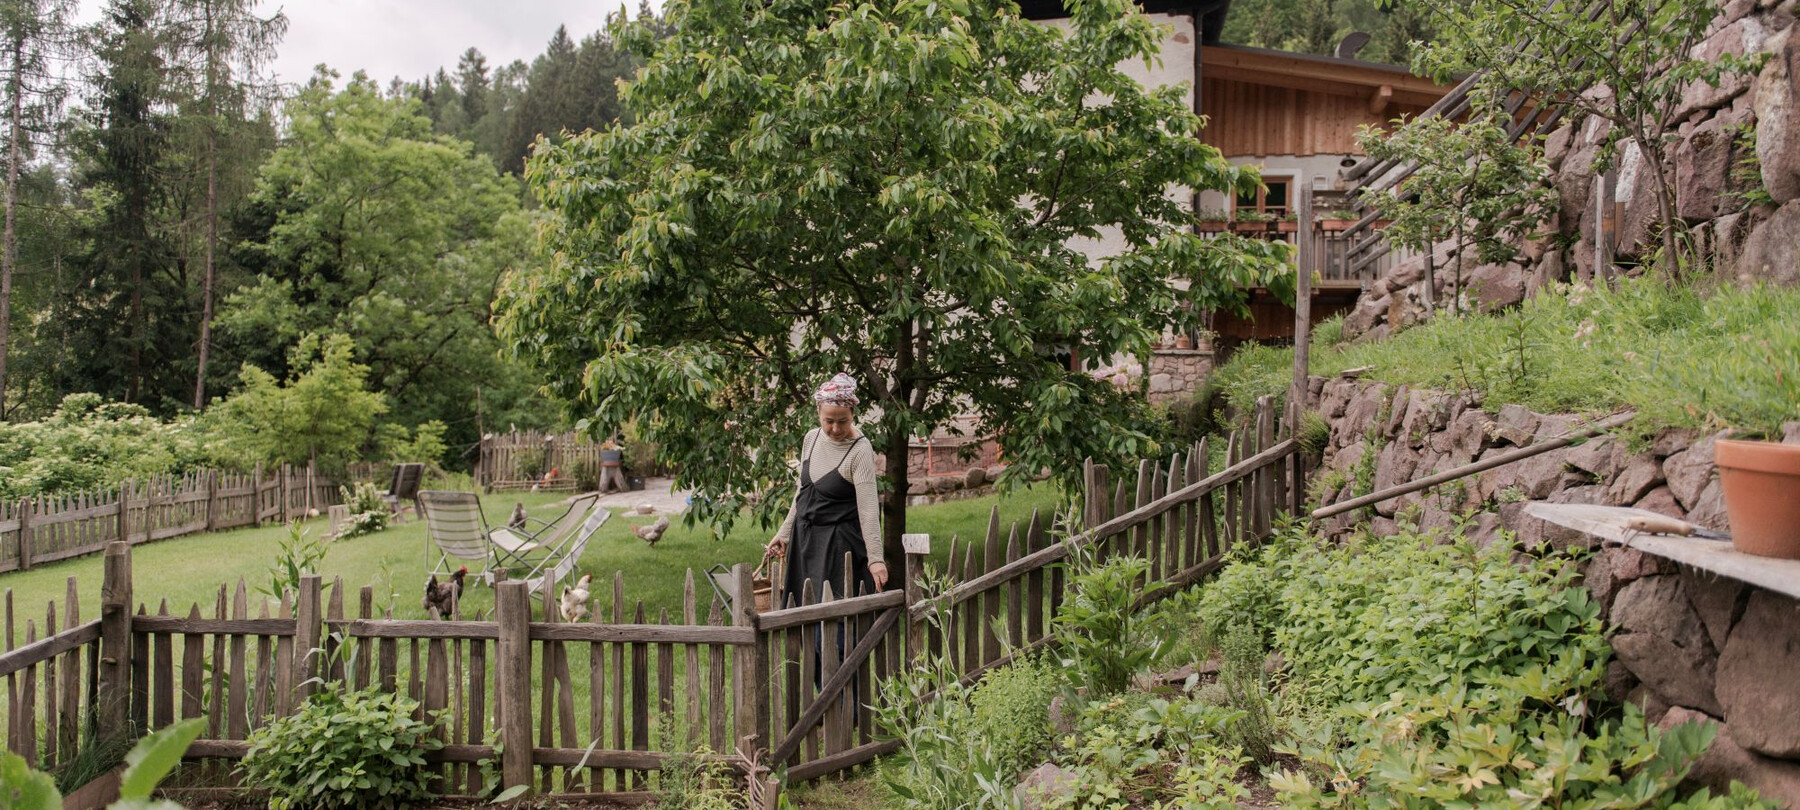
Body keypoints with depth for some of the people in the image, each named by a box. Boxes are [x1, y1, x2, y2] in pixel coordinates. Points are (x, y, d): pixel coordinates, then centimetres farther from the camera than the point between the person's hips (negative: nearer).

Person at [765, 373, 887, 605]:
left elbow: (868, 509, -24)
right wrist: (785, 533, 16)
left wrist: (875, 558, -30)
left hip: (841, 542, -7)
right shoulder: (812, 438, 2)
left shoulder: (860, 451, -18)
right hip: (804, 538, 7)